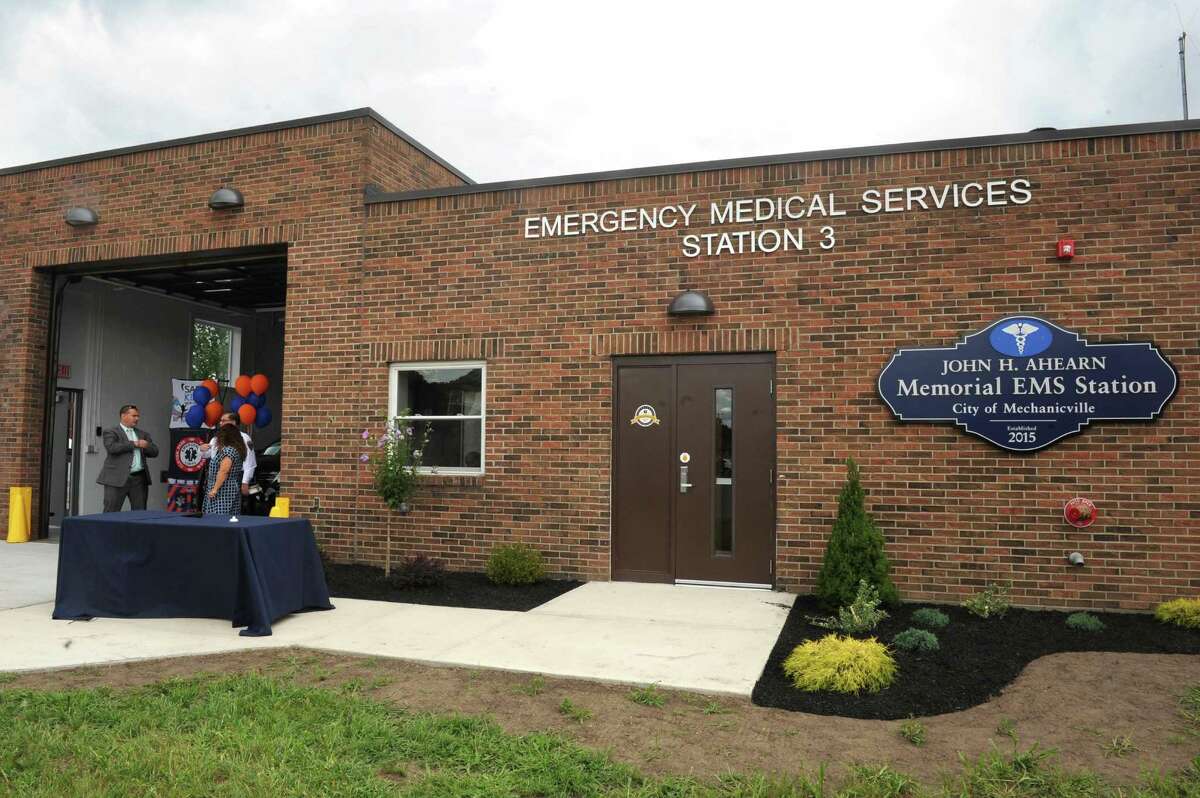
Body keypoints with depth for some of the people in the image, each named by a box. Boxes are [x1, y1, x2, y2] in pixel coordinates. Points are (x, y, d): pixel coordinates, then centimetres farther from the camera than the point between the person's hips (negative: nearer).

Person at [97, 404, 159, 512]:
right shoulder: (111, 432, 2)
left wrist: (146, 445, -7)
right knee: (111, 513, -2)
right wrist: (134, 444, -11)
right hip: (117, 479, -5)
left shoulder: (143, 434, 18)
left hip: (139, 479, 5)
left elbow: (154, 452, 13)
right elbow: (112, 447, -16)